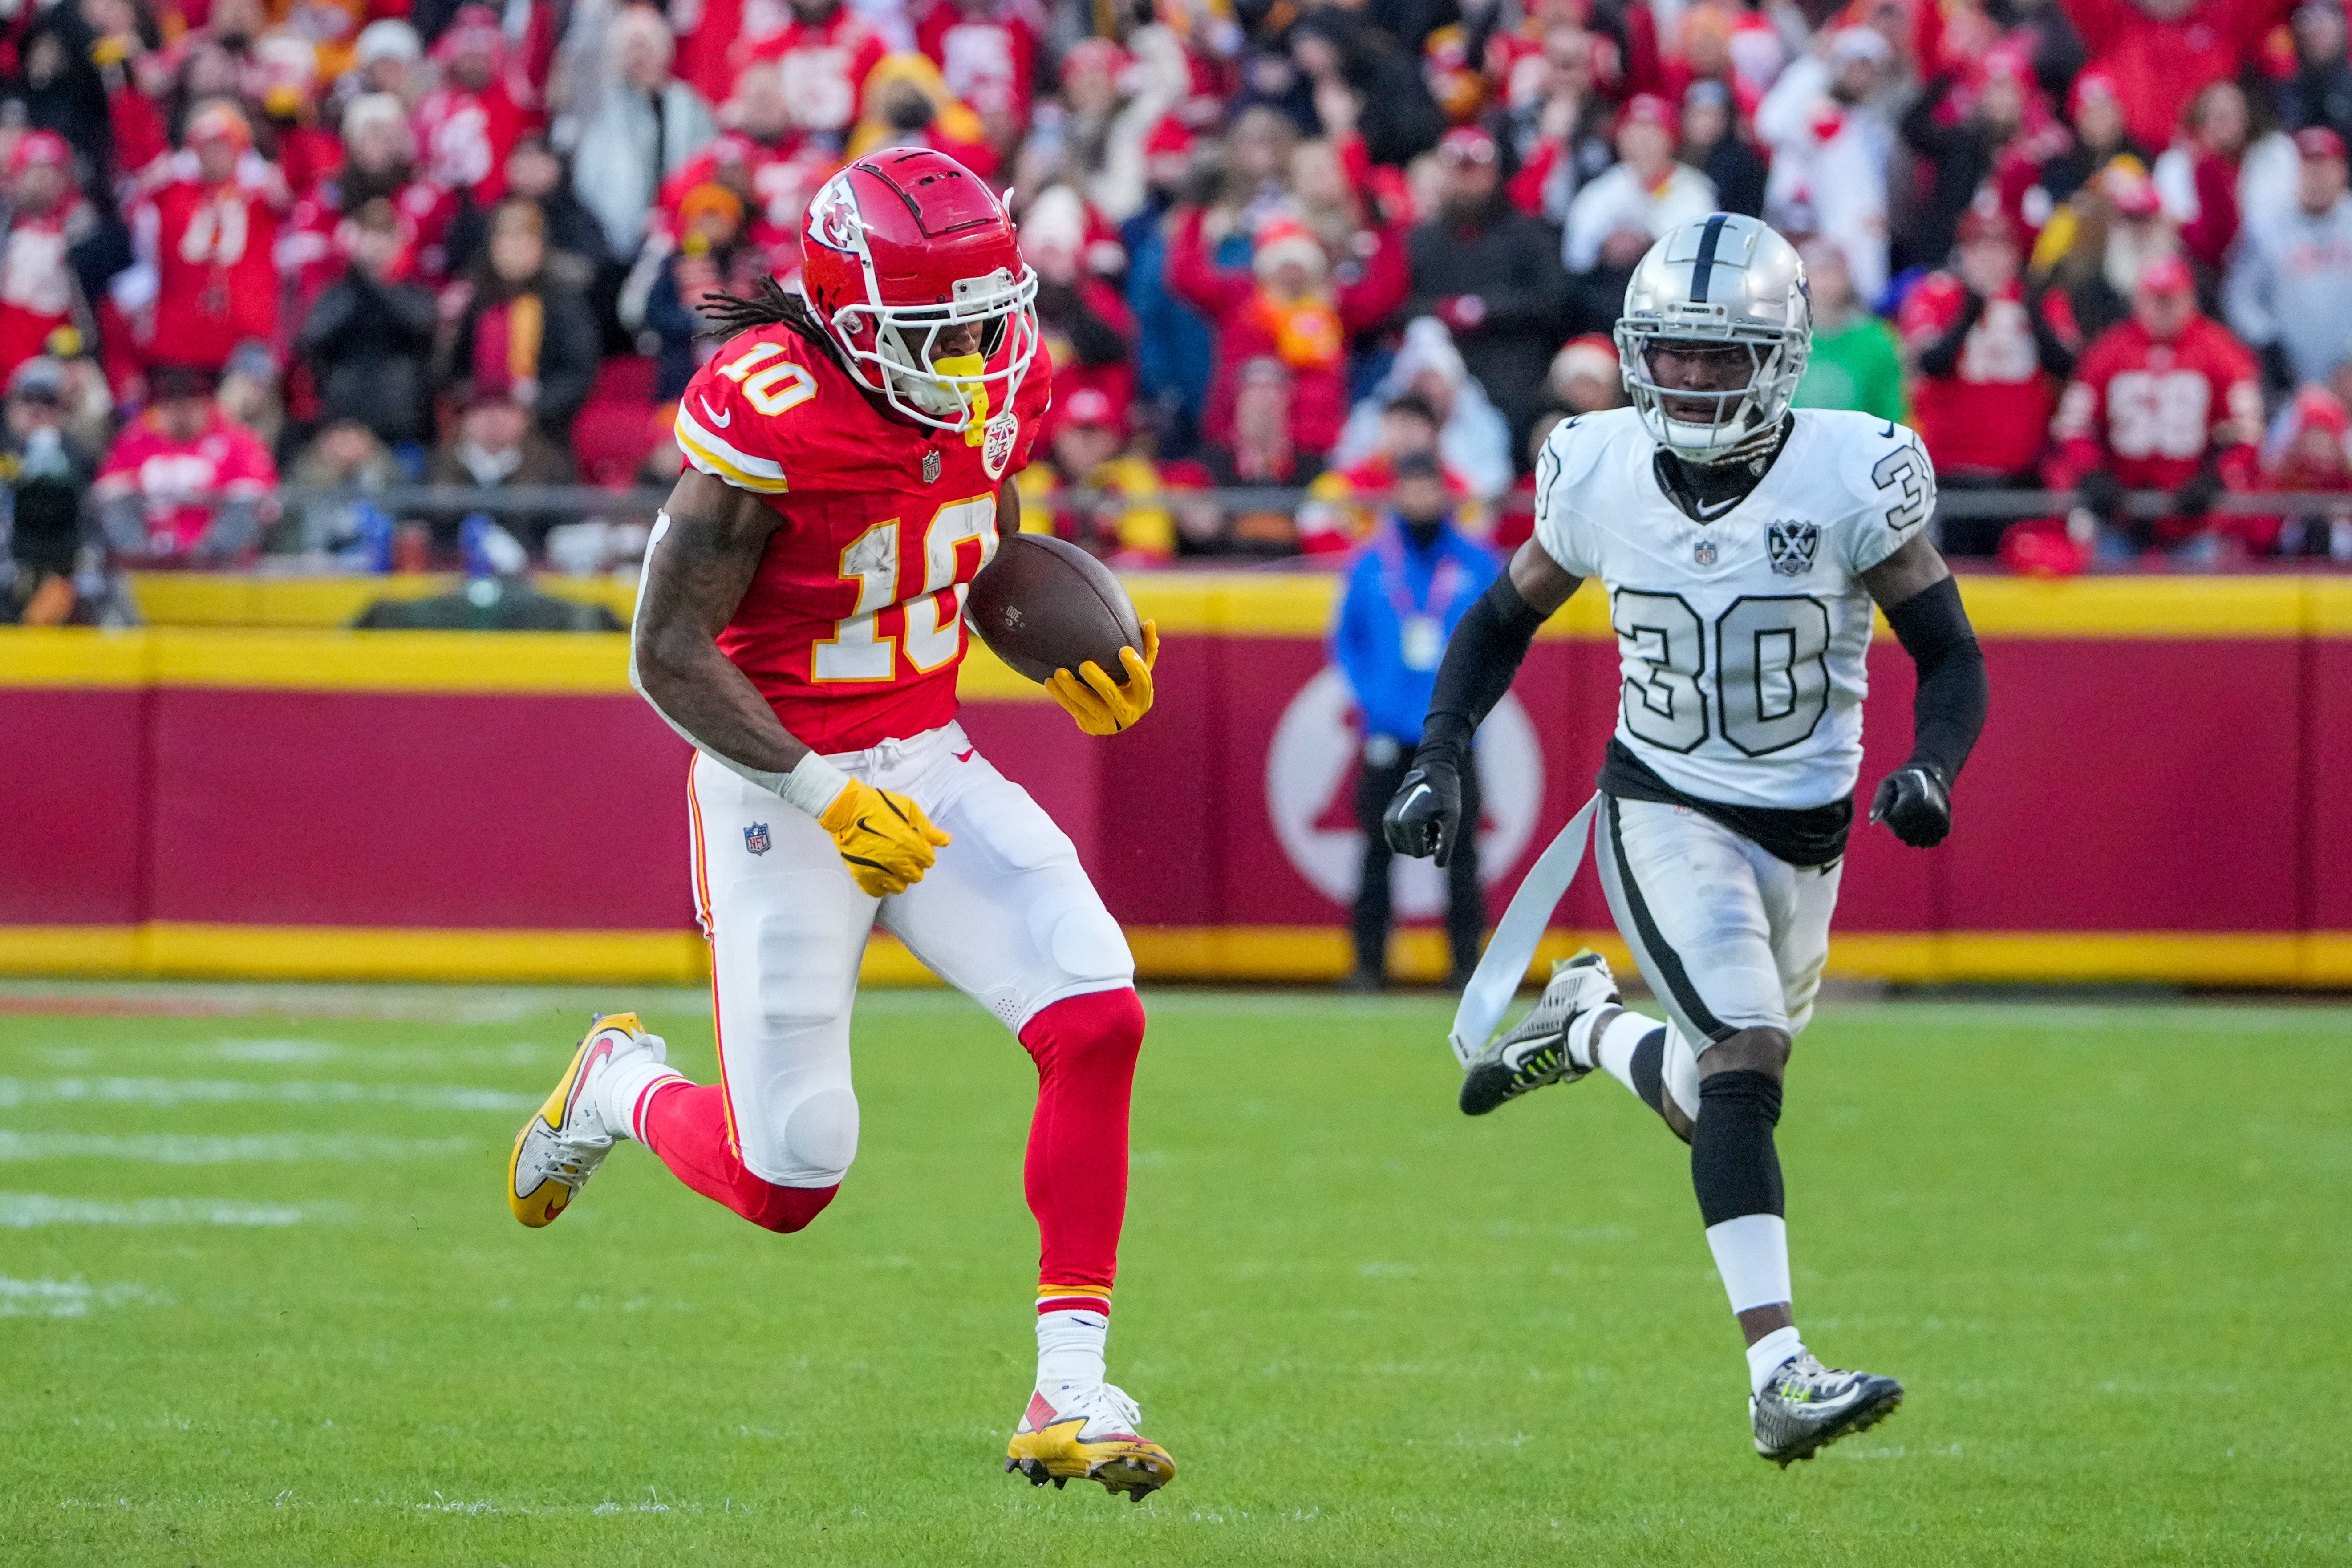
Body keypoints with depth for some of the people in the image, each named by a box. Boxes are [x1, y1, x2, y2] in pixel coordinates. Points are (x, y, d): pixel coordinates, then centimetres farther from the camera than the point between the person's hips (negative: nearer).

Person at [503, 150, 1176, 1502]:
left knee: (1097, 1019, -17)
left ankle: (1071, 1392, -11)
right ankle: (621, 1089, 35)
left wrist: (1066, 655, -1)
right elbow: (669, 654, -20)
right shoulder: (771, 420, -24)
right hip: (781, 779, -6)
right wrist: (824, 794, -27)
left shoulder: (997, 384, -3)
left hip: (926, 760, 6)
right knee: (787, 1180, -2)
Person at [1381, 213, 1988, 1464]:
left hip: (1803, 834, 2)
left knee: (1713, 1103, 12)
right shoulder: (1599, 473, -9)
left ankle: (1587, 1026, 45)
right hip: (1663, 812, -2)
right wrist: (1436, 760, -4)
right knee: (1743, 1065, -23)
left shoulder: (1852, 479, -15)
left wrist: (1929, 770, -28)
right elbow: (1504, 619, 8)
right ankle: (1779, 1375, -26)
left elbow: (1951, 659, -8)